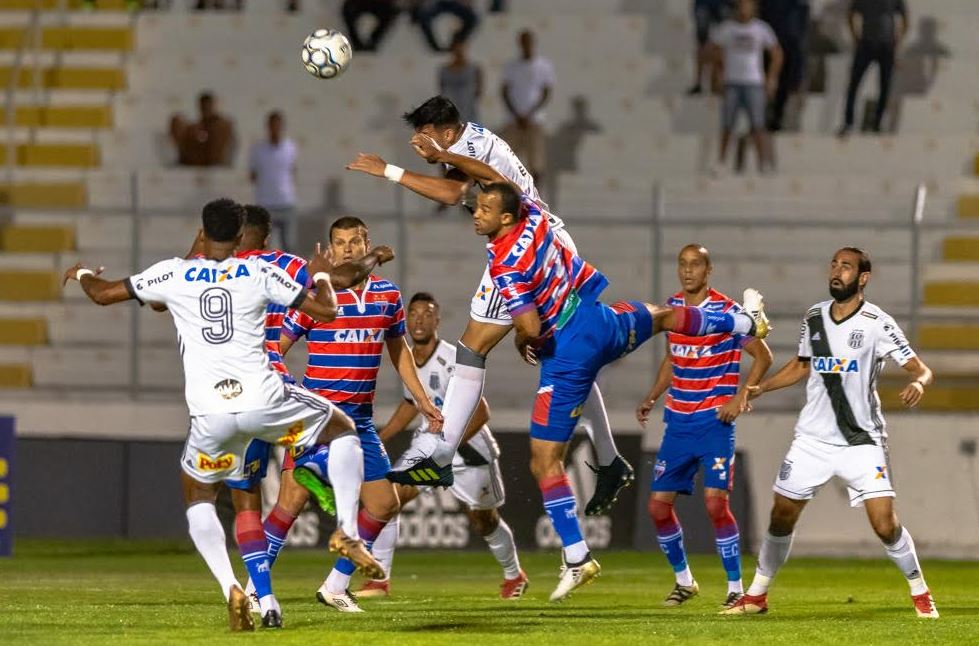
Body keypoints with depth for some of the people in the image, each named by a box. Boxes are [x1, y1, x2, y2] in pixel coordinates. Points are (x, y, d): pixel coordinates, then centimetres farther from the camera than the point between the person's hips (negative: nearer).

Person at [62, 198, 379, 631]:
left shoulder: (173, 274, 6)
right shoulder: (260, 273, 5)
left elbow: (103, 294, 16)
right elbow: (325, 311, 7)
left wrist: (82, 275, 39)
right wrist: (321, 275, 29)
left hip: (210, 413, 1)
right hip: (264, 399, -1)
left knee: (198, 498, 23)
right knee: (342, 430, 24)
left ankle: (230, 587, -3)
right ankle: (347, 532, 4)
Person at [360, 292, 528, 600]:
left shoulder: (453, 360, -25)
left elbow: (480, 413, -26)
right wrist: (378, 440, 15)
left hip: (469, 447, -6)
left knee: (484, 522, 10)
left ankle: (514, 576, 38)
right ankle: (380, 580, -5)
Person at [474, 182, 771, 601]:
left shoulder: (505, 267, -27)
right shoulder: (531, 217, -7)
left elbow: (531, 327, -30)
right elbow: (509, 186, 16)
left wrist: (522, 344, -9)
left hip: (567, 358, -7)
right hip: (599, 321, 7)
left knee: (545, 462, -1)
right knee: (658, 317, 39)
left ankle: (577, 559, -5)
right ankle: (746, 322, 63)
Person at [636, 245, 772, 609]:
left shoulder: (727, 312, -9)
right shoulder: (672, 308, 8)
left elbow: (763, 356, -5)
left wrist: (740, 398, -15)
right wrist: (652, 398, 12)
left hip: (715, 422, -6)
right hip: (678, 424, 6)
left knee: (716, 503, -16)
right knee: (658, 505, 2)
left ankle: (736, 587, -5)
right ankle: (683, 580, 22)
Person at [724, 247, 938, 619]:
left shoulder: (877, 323, -10)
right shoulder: (814, 317, 4)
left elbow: (921, 369, -13)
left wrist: (918, 384, -36)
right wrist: (760, 388, 8)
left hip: (862, 441, -4)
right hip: (813, 439, 4)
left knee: (885, 525, -13)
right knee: (781, 517, 6)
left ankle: (920, 594, 6)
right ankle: (757, 595, 21)